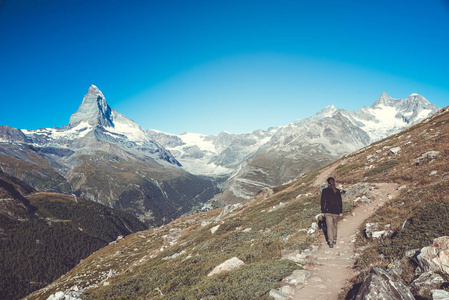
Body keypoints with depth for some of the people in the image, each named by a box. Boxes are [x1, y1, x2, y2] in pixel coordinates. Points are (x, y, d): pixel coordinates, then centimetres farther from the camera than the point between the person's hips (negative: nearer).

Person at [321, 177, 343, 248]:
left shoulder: (324, 191, -7)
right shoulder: (337, 191, -2)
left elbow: (323, 202, -5)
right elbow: (340, 202, 0)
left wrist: (322, 211, 2)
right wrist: (341, 212, 6)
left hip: (328, 211, -2)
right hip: (336, 211, 2)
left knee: (329, 226, 0)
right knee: (334, 226, 18)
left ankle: (330, 242, -8)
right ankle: (334, 240, 29)